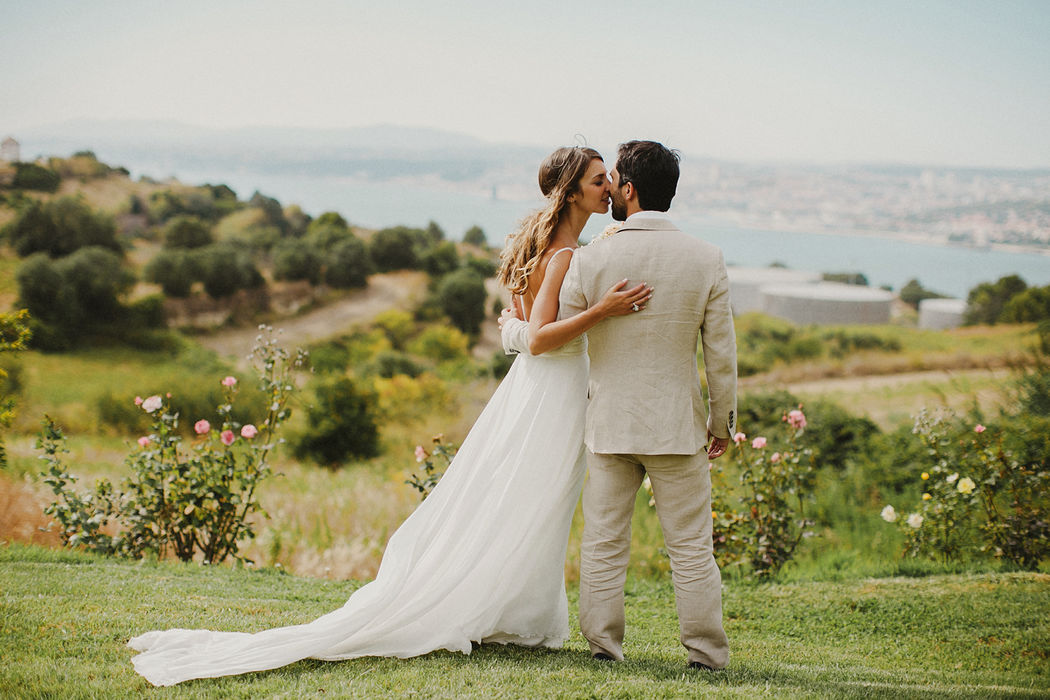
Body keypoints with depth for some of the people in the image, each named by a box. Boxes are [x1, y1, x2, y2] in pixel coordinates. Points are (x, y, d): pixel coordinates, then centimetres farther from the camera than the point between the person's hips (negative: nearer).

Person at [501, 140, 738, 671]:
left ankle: (604, 642, 17)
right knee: (690, 545, 8)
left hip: (609, 423, 0)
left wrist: (510, 328, 21)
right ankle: (706, 651, 11)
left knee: (603, 541, 11)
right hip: (677, 425, 0)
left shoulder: (592, 259, -10)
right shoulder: (706, 260, -7)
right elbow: (721, 353, -3)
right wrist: (722, 420, 10)